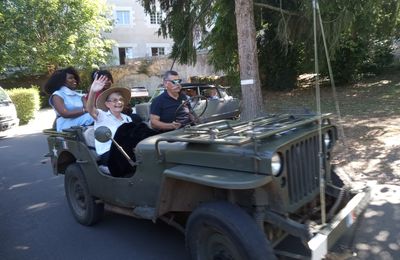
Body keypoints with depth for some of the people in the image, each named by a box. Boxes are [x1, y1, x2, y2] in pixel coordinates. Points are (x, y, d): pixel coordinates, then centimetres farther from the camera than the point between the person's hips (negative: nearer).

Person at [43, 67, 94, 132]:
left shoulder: (79, 96, 22)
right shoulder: (57, 95, 5)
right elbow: (65, 114, -11)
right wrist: (84, 110, -14)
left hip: (84, 125, 6)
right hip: (68, 128, -5)